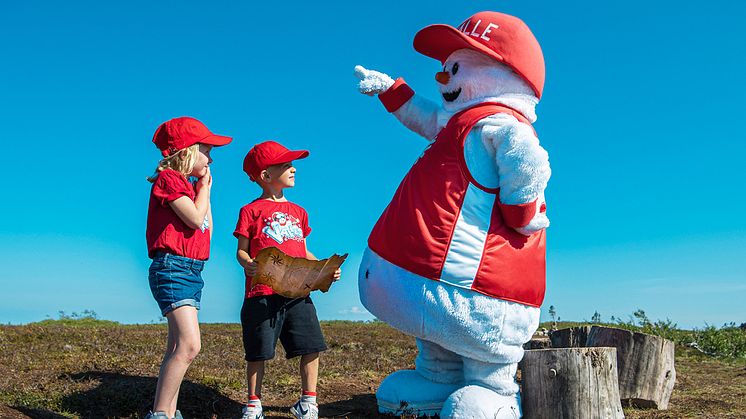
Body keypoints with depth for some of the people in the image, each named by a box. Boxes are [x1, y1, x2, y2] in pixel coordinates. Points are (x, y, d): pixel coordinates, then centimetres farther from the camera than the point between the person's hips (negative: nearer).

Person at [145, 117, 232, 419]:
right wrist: (204, 186, -2)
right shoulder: (169, 178, -7)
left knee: (178, 348, 11)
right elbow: (195, 218, -18)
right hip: (172, 268, -10)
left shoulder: (189, 185, 21)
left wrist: (205, 190, 19)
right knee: (189, 345, -19)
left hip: (192, 272, 10)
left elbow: (207, 230, 21)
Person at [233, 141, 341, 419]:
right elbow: (241, 250, 1)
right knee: (258, 353, 4)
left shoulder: (298, 212, 18)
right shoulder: (251, 211, 2)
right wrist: (247, 264, -21)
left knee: (311, 346, 2)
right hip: (262, 294, -4)